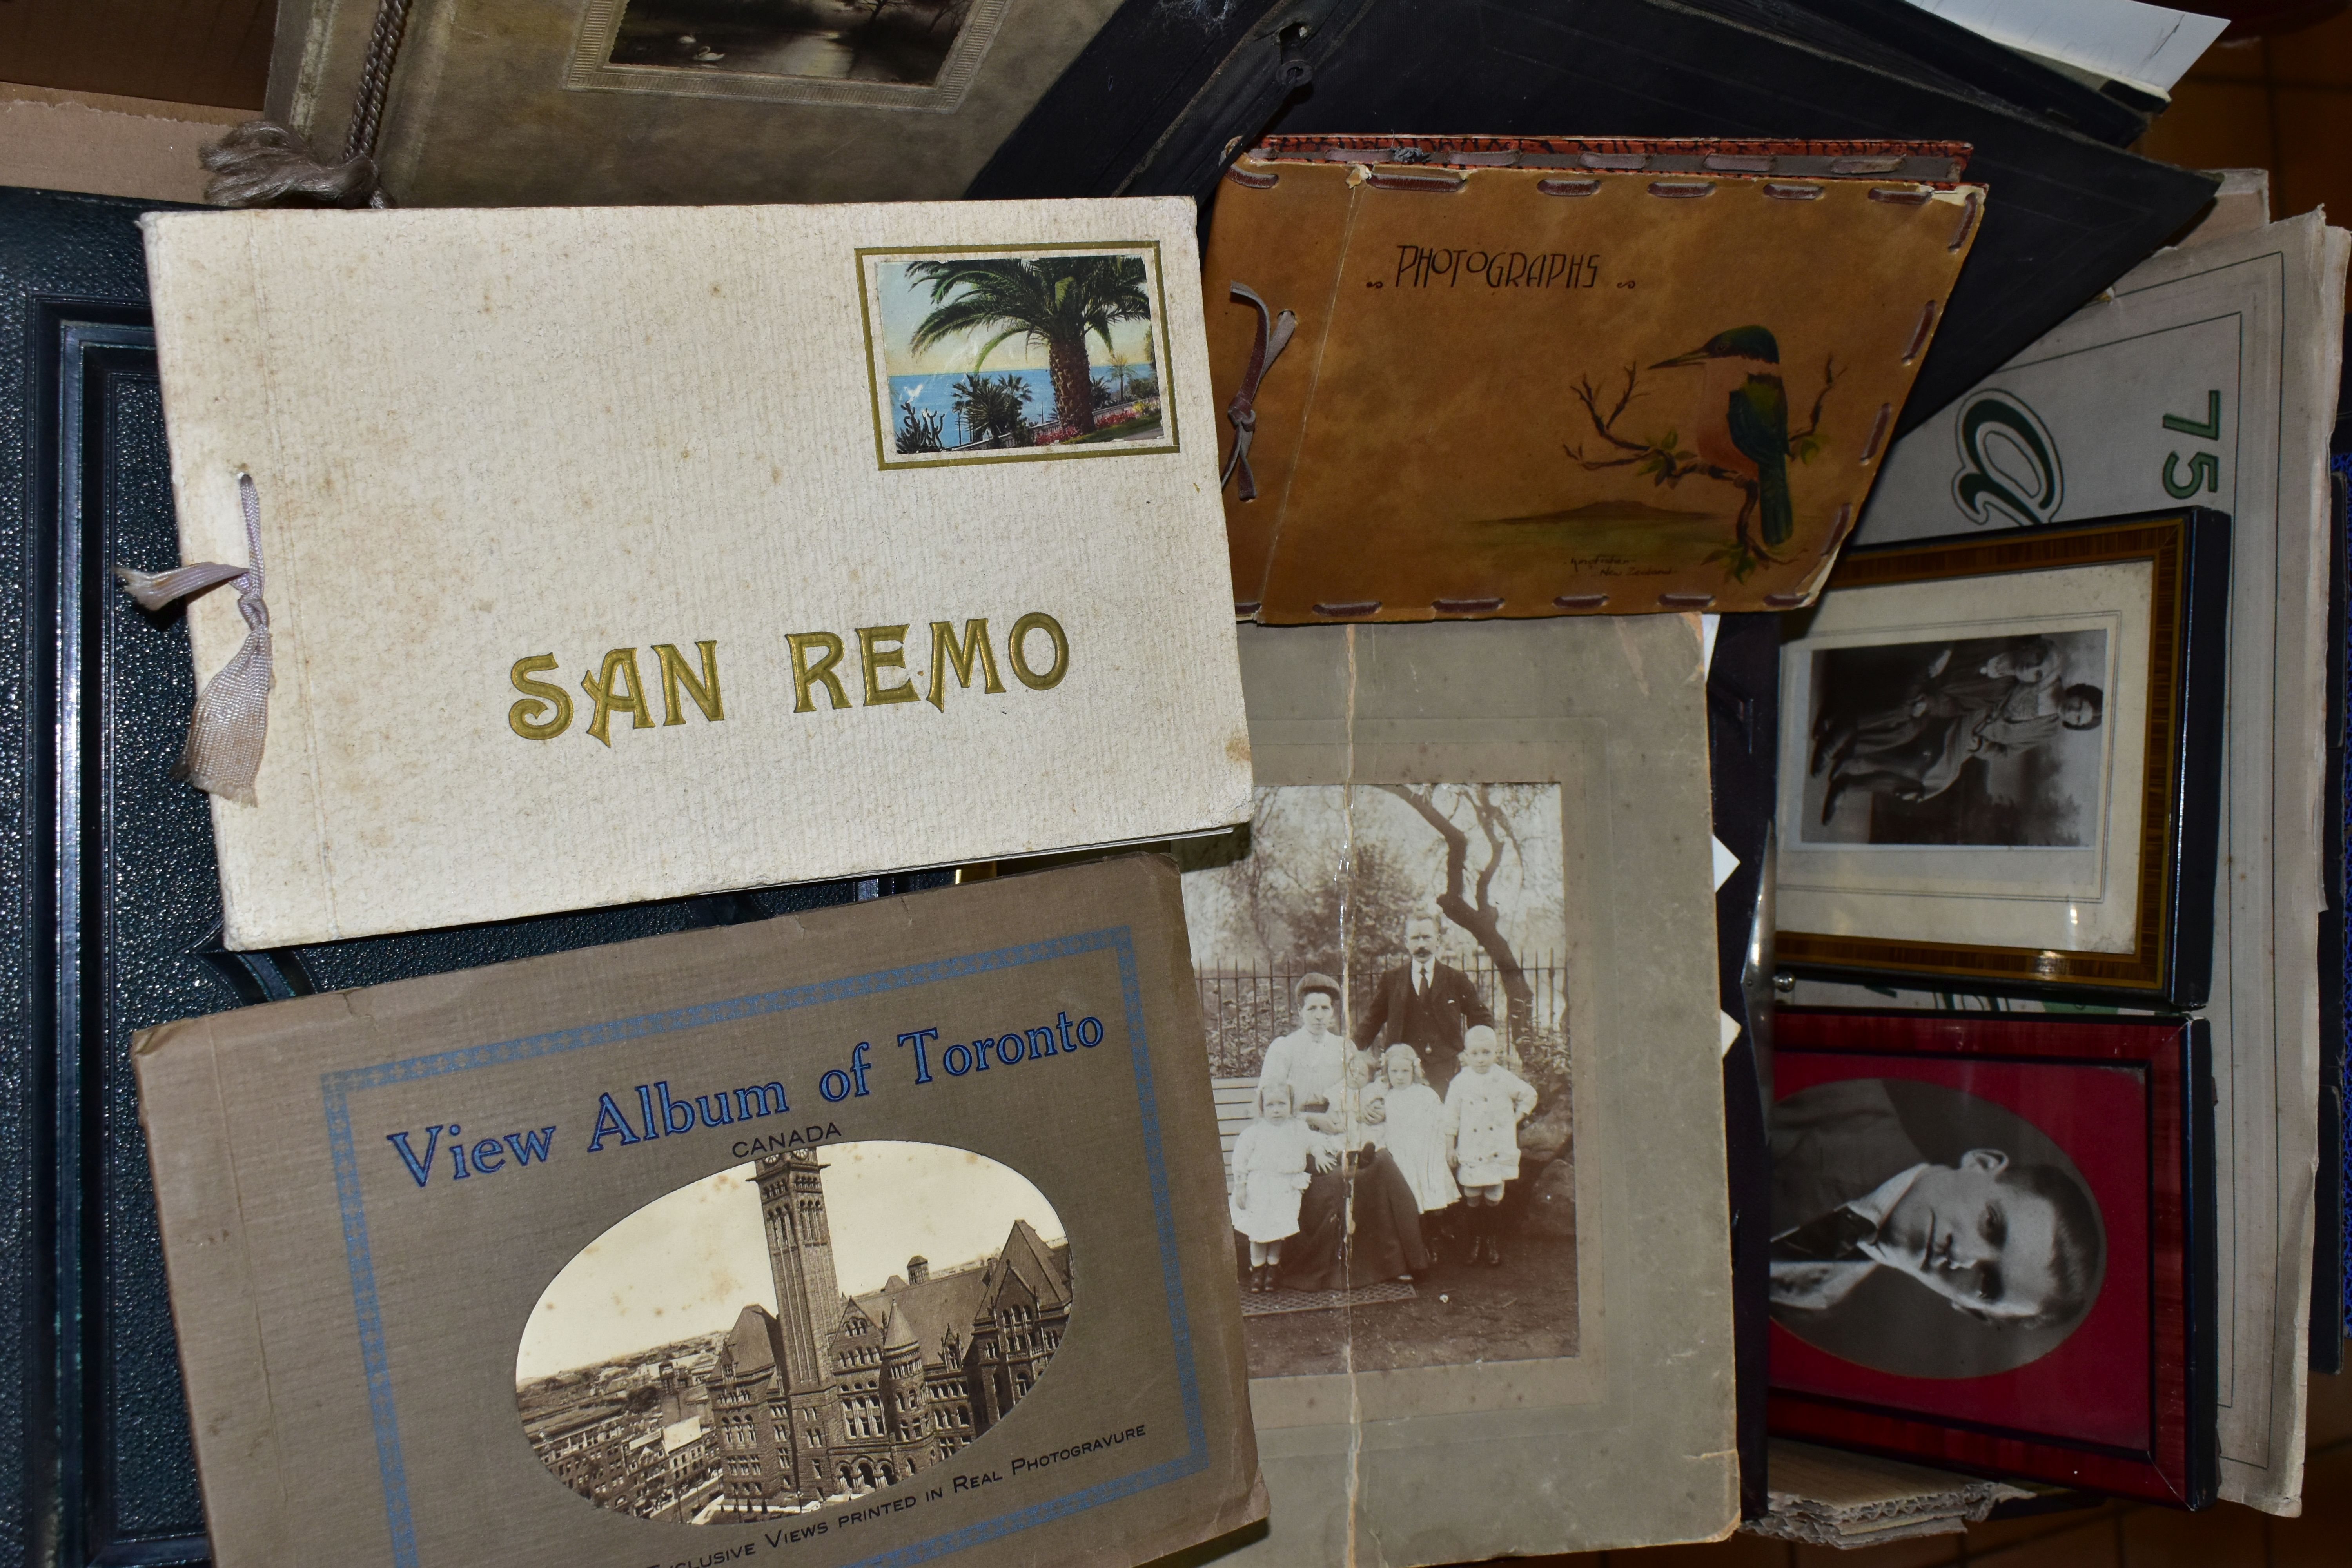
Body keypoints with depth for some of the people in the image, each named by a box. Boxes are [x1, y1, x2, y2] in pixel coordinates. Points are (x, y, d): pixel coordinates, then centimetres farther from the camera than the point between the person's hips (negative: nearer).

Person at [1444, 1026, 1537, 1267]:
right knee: (1472, 1198, 4)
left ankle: (1492, 1240, 19)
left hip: (1499, 1153, 0)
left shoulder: (1505, 1079, -3)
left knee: (1494, 1197, 3)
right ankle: (1475, 1240, 21)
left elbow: (1529, 1096, 11)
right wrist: (1450, 1148, 3)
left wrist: (1516, 1119, 4)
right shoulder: (1459, 1084, -4)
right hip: (1470, 1154, 0)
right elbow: (1451, 1118, 2)